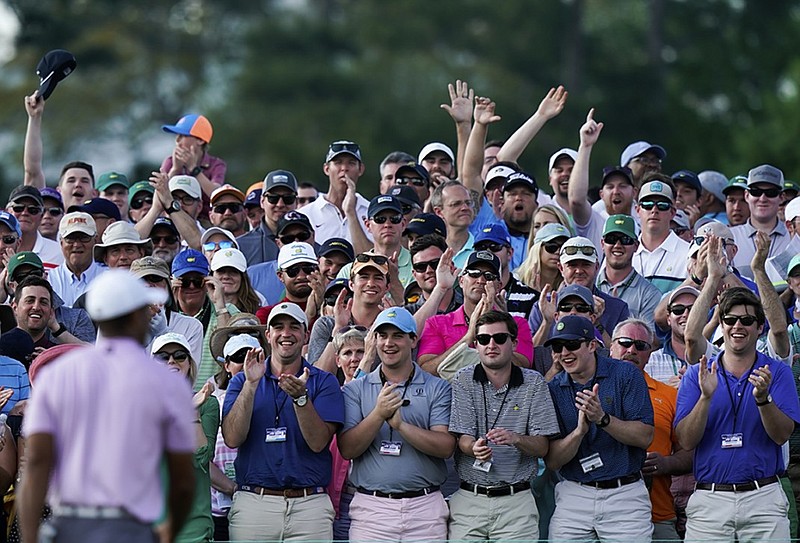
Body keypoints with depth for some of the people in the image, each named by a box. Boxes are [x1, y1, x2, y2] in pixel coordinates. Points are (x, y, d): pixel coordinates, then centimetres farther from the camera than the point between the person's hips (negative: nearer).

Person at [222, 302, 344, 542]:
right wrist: (251, 384, -11)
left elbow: (318, 442, -6)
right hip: (253, 502, 1)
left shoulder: (323, 382, 7)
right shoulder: (242, 381, 11)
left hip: (309, 504, -1)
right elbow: (232, 439, -4)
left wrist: (300, 396, -19)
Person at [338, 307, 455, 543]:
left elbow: (446, 447, -6)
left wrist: (401, 425, -17)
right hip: (371, 506, 0)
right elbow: (347, 449, -3)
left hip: (425, 507, 0)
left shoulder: (437, 388, 6)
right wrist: (378, 414, -17)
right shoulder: (355, 390, 9)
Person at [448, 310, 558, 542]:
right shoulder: (463, 381, 3)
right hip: (469, 499, 0)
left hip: (517, 501, 0)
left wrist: (515, 439, -22)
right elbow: (462, 439, -4)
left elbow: (542, 448, -1)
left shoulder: (533, 383, 4)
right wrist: (475, 448, -28)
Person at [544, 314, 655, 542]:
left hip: (625, 495, -2)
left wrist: (603, 419, -23)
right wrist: (580, 430, -19)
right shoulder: (552, 390, 4)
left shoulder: (626, 375, -3)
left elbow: (645, 437, -9)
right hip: (573, 495, 2)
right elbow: (552, 461, -2)